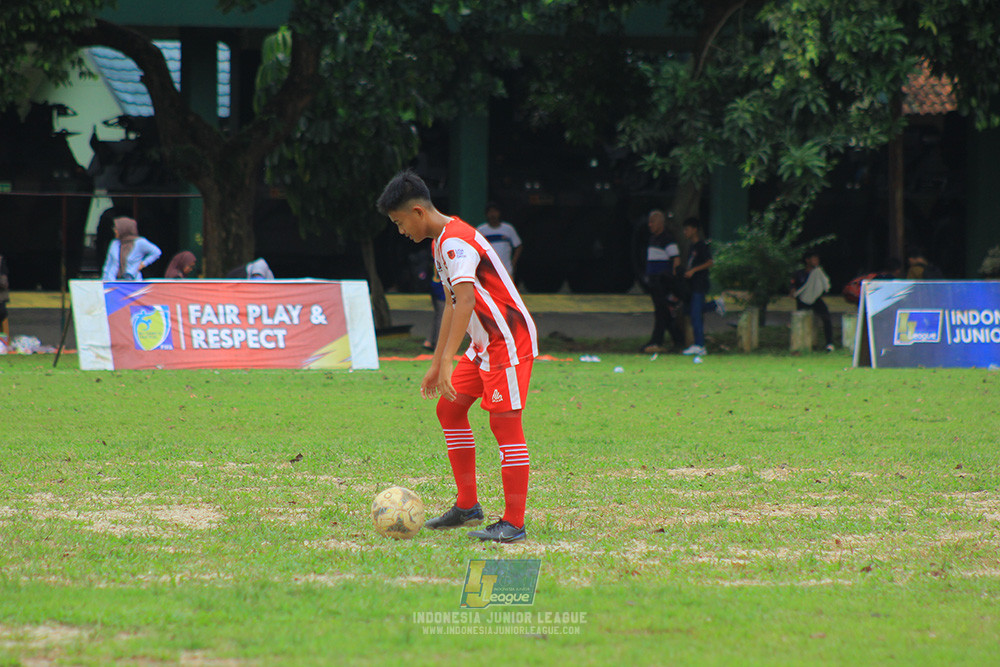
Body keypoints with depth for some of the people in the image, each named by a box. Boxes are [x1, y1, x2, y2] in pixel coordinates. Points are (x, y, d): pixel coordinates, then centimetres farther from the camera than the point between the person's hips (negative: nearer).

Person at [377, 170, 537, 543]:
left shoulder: (456, 242, -20)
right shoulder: (441, 242, 12)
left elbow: (465, 301, -32)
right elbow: (452, 304, 20)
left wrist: (447, 362, -38)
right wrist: (436, 364, 21)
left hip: (510, 340, -11)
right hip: (485, 343, 11)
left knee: (504, 422, -11)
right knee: (449, 410, 12)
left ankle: (514, 523, -9)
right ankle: (467, 506, 18)